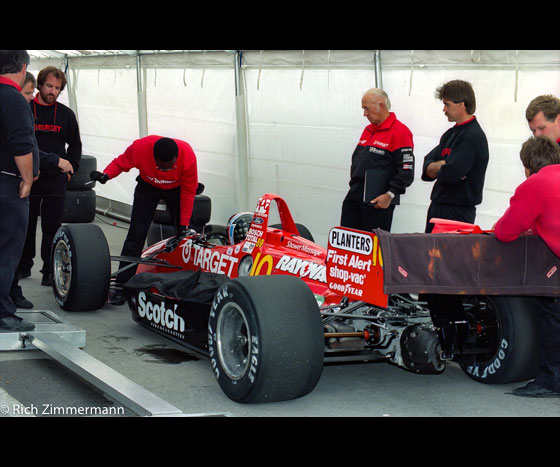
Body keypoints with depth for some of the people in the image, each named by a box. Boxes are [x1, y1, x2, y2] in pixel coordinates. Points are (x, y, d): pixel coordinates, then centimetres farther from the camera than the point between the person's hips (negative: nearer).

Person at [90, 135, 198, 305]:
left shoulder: (188, 156, -34)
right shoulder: (140, 148, -34)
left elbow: (188, 192, -21)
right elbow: (120, 163, -13)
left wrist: (184, 225, -20)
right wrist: (105, 175, -35)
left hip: (177, 189, 0)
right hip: (148, 187, 0)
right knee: (136, 234, -11)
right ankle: (121, 285, -12)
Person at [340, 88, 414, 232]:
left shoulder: (400, 132, -9)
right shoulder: (368, 130, 18)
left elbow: (407, 171, -15)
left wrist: (390, 195, -18)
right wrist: (354, 185, 17)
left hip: (379, 201, -8)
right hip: (354, 197, 8)